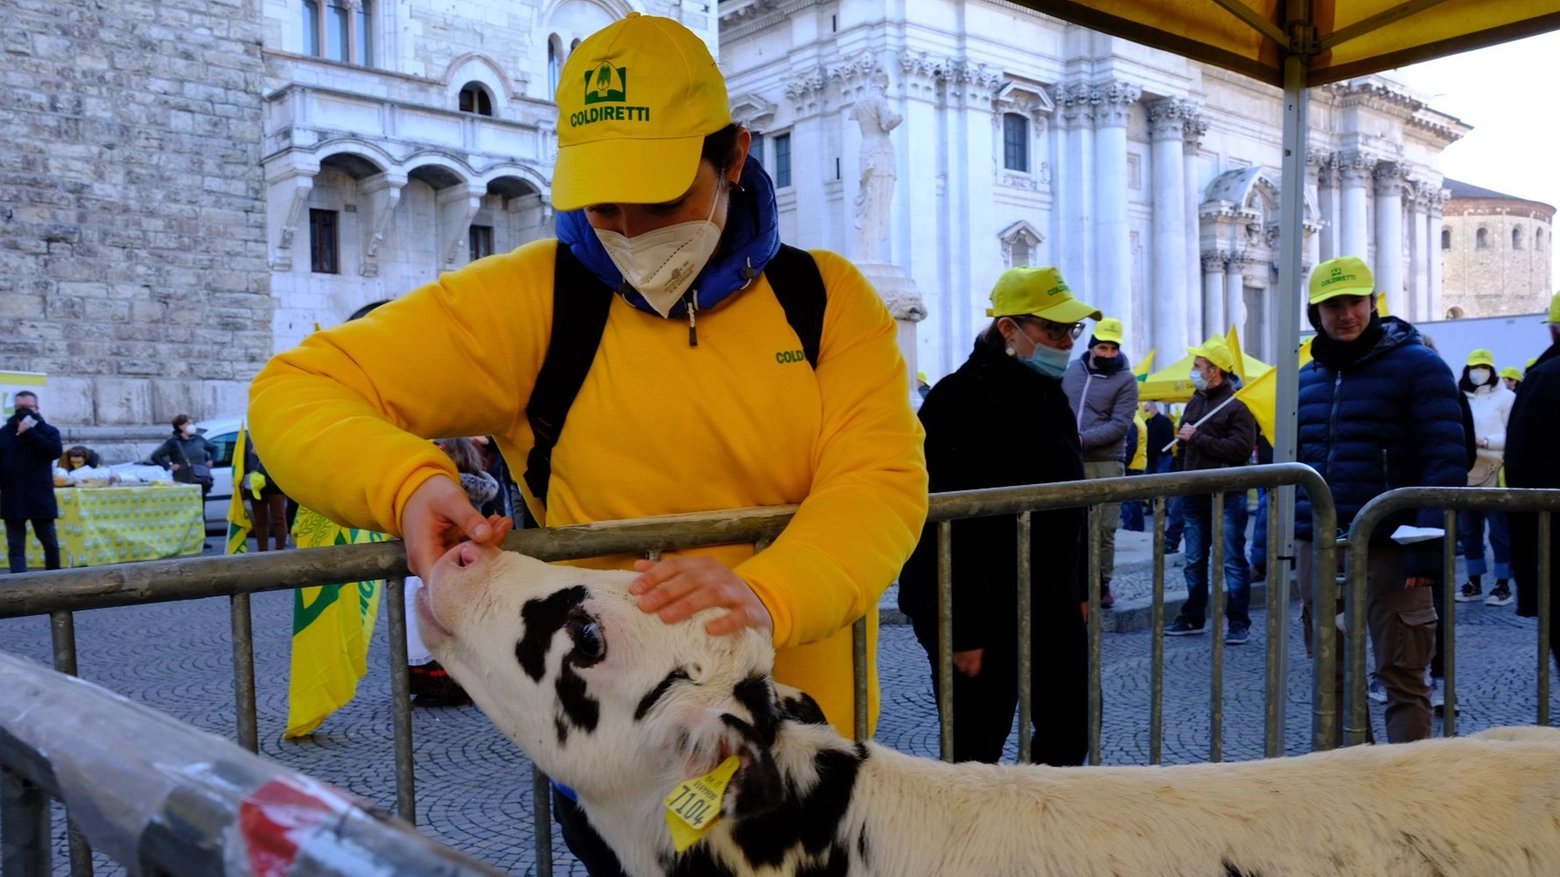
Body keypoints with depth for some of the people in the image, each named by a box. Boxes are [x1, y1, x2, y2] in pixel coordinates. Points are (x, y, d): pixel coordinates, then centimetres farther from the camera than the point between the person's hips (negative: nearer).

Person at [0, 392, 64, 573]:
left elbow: (54, 451, -18)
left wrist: (30, 432, -19)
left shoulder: (48, 430, 2)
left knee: (50, 543, 10)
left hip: (40, 498, -2)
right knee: (15, 547, -1)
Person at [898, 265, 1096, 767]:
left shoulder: (1050, 395, 11)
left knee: (1069, 731, 15)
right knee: (978, 749, 1)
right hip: (984, 610, -8)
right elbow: (947, 530, -21)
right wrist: (963, 633, -22)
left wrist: (1078, 591, 19)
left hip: (1051, 604, 9)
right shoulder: (959, 401, -17)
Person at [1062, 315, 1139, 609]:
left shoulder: (1125, 380, -1)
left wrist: (1082, 439, -19)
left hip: (1105, 464, -2)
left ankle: (1102, 584, 14)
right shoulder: (1071, 371, 10)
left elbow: (1120, 424, -11)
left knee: (1104, 530, 2)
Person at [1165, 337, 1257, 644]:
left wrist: (1198, 439, -18)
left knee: (1233, 561, -1)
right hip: (1195, 495, 8)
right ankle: (1193, 618, 22)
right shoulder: (1195, 403, 15)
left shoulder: (1236, 404, -9)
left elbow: (1242, 448, -21)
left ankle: (1239, 623, 6)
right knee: (1194, 561, 13)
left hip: (1227, 496, -7)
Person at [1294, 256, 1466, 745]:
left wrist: (1428, 547, -17)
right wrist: (1290, 536, 13)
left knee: (1402, 676, 2)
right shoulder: (1309, 377, 14)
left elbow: (1445, 462, -10)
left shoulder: (1417, 366, -4)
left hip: (1389, 550, -6)